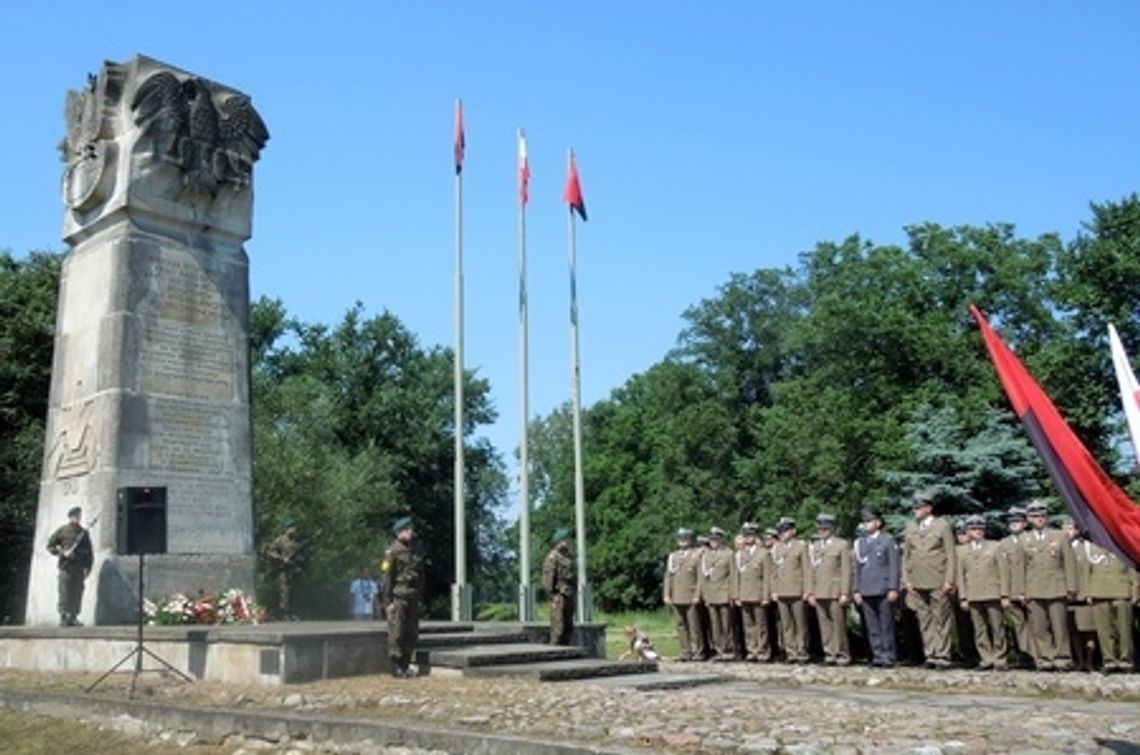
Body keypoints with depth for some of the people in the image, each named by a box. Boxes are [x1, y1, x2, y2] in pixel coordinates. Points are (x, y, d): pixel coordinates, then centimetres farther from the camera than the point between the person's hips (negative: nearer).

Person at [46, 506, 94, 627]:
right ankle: (63, 617, -2)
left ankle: (73, 617, 6)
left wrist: (88, 567, 6)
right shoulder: (62, 531, 4)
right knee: (65, 594, -6)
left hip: (79, 569, 3)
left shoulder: (84, 533, 14)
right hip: (66, 568, -3)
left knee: (77, 594, 1)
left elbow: (89, 552, 15)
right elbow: (50, 546, 5)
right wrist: (63, 553, -10)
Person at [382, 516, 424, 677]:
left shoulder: (415, 552, 14)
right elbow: (387, 578, -8)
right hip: (398, 598, -6)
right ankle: (395, 667, 4)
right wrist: (388, 601, -12)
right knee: (396, 634, -4)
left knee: (412, 633, 7)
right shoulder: (392, 552, -6)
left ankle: (406, 665, 16)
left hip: (413, 599, 6)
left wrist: (420, 596, 13)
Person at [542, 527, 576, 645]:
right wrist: (553, 597, -17)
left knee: (568, 629, 11)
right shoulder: (552, 557, -10)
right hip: (559, 597, -10)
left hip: (568, 597, 10)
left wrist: (573, 596, 17)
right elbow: (549, 579, -14)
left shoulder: (566, 557, 18)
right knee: (558, 629, -8)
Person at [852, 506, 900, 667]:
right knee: (872, 627, 4)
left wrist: (893, 589, -9)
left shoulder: (888, 540, 3)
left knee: (886, 625, -1)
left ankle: (889, 656, 4)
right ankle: (878, 655, 9)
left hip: (883, 591, -4)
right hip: (866, 591, 4)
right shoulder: (860, 542, 16)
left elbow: (894, 566, -2)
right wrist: (856, 590, 10)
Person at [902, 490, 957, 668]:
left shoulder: (943, 526, 1)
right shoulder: (910, 528, 13)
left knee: (941, 619, -1)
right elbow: (906, 556, 14)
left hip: (938, 583, -4)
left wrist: (949, 580, -9)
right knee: (924, 620, 5)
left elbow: (950, 555, -2)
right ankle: (930, 654, 9)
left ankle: (942, 655, 3)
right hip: (917, 583, 4)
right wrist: (906, 580, 6)